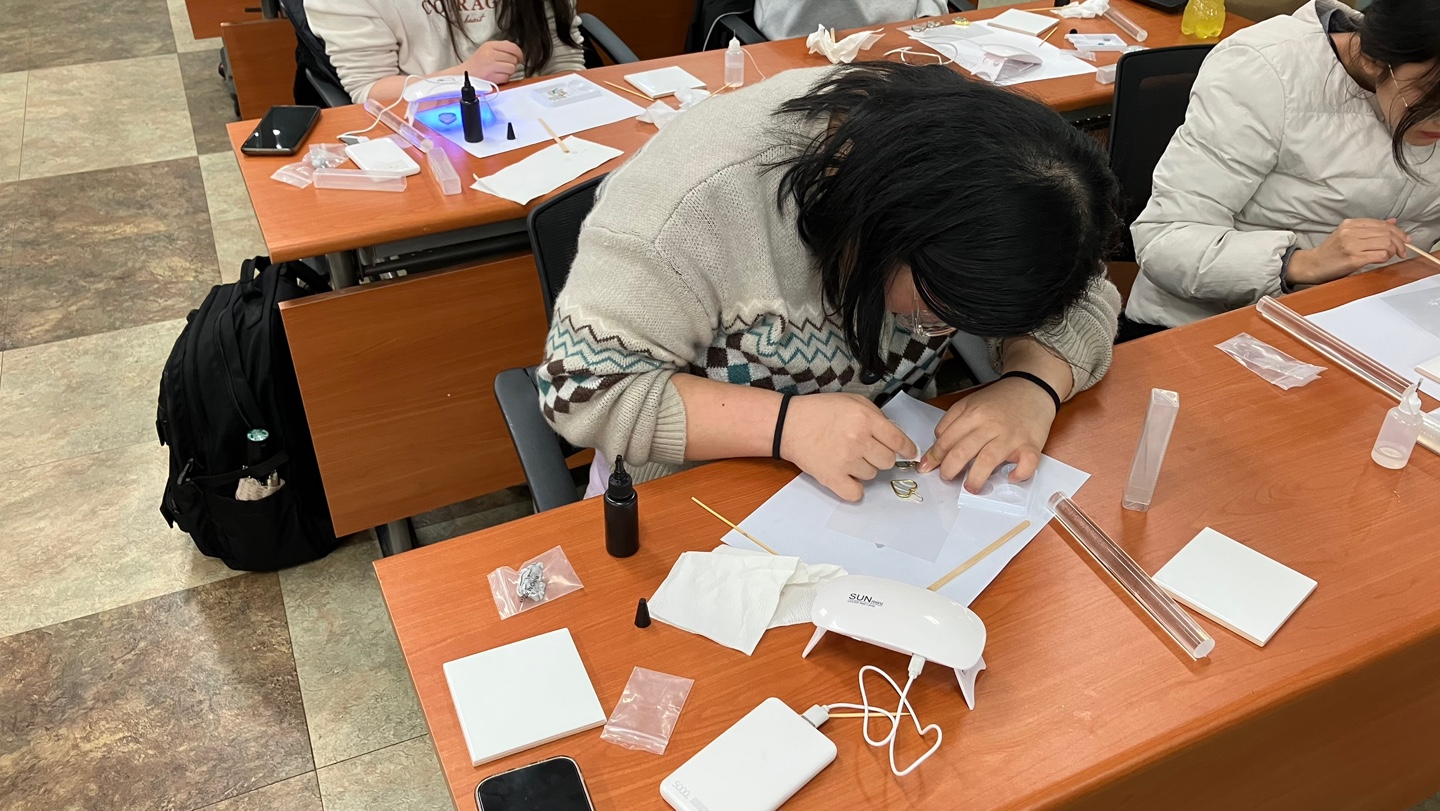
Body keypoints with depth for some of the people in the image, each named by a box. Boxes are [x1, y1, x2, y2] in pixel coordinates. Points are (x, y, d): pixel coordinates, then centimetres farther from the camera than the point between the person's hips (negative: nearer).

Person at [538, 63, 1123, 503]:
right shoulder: (707, 194, -29)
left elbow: (1082, 301, -4)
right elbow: (583, 387, -26)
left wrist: (1032, 387, -26)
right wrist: (785, 422, -36)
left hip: (896, 479, 5)